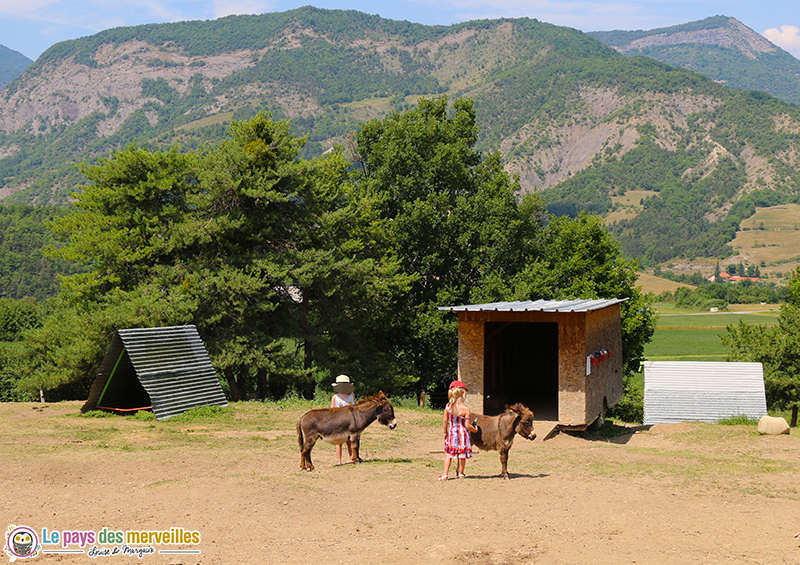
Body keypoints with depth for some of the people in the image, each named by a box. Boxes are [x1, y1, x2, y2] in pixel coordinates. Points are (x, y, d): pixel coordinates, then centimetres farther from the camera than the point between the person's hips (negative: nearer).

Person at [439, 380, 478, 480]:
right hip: (462, 434, -3)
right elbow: (467, 425, -16)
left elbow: (445, 421, -2)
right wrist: (475, 429, 3)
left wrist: (445, 432, 11)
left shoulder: (448, 406, -9)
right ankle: (461, 473, 26)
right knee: (462, 454, 14)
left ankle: (445, 474, 10)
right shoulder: (465, 409, -18)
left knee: (448, 454, 13)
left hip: (451, 433, 3)